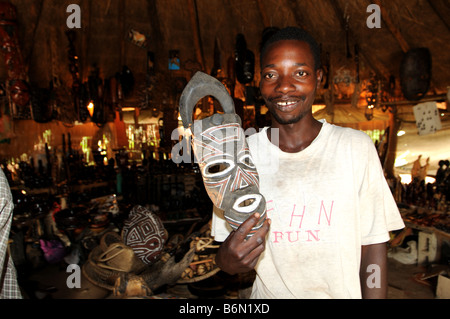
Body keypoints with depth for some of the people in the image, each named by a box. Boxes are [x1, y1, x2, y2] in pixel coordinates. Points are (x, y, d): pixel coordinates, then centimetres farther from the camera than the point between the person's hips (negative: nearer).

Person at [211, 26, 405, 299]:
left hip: (343, 293, 0)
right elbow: (225, 255, -7)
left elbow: (373, 248, -10)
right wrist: (229, 259, -27)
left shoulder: (356, 147, -13)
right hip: (268, 294, 1)